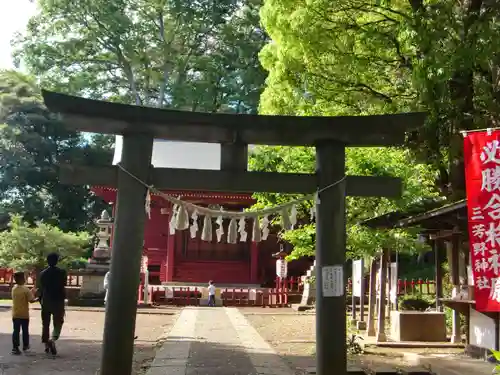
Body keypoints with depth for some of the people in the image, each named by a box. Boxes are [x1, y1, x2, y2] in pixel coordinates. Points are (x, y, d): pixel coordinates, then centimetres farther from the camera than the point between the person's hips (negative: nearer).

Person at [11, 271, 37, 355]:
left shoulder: (14, 288, 3)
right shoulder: (25, 289, -15)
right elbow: (31, 300, -15)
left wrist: (32, 291, 15)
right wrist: (38, 299, 3)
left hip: (15, 314, 4)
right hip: (24, 314, -4)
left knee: (16, 331, 5)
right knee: (25, 331, 12)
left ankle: (15, 347, 0)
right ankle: (25, 346, 24)